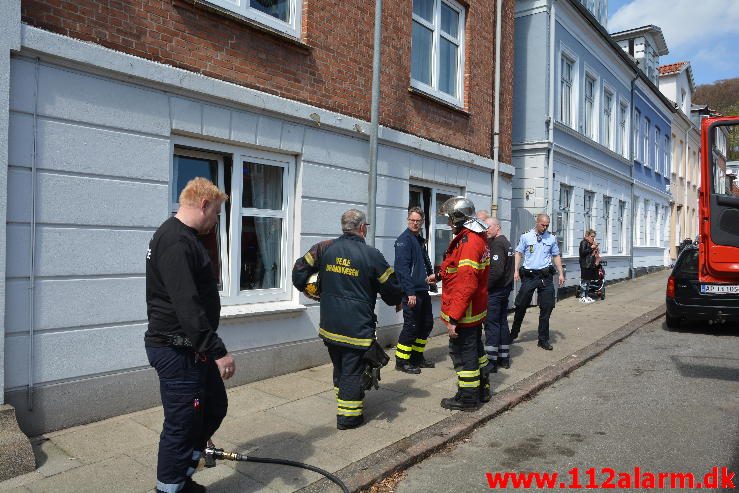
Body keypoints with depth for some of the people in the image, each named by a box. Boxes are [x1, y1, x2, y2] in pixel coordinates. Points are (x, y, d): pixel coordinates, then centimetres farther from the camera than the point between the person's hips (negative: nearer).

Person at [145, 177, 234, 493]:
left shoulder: (180, 237, 14)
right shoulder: (176, 242, -21)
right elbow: (188, 307, -28)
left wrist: (211, 348, 27)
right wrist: (217, 351, -25)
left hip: (191, 348, 11)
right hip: (178, 352, -11)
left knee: (215, 407, 20)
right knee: (181, 426, 1)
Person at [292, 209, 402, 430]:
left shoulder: (324, 248, -1)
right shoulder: (371, 255, -12)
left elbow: (299, 270, 3)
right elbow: (392, 289, -4)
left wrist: (305, 288, 21)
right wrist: (396, 300, 18)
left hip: (329, 326, 5)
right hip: (357, 327, -5)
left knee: (339, 368, 22)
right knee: (353, 371, 7)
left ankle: (342, 400, 36)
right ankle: (348, 416, 14)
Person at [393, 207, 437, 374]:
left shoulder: (420, 240, 15)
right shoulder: (404, 240, -12)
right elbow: (402, 268, -20)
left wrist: (431, 274, 11)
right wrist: (410, 293, -23)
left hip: (423, 290, 9)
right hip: (411, 292, -9)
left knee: (427, 324, 16)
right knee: (411, 326, -4)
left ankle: (417, 357, 29)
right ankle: (401, 361, 9)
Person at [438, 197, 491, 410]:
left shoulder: (467, 242, -23)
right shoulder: (479, 239, 10)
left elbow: (466, 285, -28)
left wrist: (453, 317, -25)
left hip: (464, 313, -10)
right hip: (476, 310, 10)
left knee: (462, 352, 2)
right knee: (475, 348, 21)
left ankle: (468, 398, 15)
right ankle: (482, 390, 36)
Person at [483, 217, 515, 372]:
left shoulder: (496, 243, -15)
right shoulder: (506, 242, 15)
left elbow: (496, 270, -24)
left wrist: (485, 285, -16)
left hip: (495, 290, -10)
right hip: (505, 288, 10)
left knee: (491, 324, -5)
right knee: (502, 322, 14)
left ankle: (491, 360, -2)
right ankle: (504, 358, 20)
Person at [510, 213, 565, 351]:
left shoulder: (551, 238, 7)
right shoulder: (526, 236, 1)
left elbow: (556, 256, 15)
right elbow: (518, 253, 4)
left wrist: (561, 273, 10)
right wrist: (516, 270, -6)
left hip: (545, 276, 2)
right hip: (529, 275, -2)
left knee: (547, 307, 2)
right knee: (521, 306, 5)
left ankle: (543, 339, 13)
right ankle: (513, 333, 20)